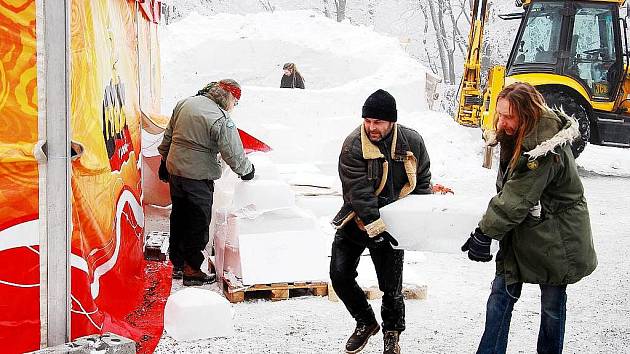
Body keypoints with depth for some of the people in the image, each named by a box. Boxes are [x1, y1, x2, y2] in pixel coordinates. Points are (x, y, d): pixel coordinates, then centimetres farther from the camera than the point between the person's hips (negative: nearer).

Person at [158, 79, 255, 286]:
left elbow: (168, 135, 15)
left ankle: (178, 265, 29)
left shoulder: (185, 104, 6)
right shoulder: (221, 119, -17)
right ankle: (192, 270, 10)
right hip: (198, 176, -8)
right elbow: (233, 154, -14)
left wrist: (165, 160, 26)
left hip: (175, 170, 8)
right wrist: (247, 170, 5)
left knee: (179, 218, 18)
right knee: (198, 223, 4)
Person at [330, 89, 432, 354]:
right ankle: (366, 322, 23)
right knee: (340, 276, -2)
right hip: (357, 220, 0)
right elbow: (359, 192, -23)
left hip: (392, 222, 0)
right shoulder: (353, 145, -18)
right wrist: (374, 226, -28)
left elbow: (422, 183, 5)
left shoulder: (412, 142, -8)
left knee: (391, 286, 2)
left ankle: (392, 333, 29)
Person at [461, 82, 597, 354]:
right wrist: (488, 229, 5)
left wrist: (485, 234, -24)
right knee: (500, 298, 3)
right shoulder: (516, 138, 2)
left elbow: (517, 199, -28)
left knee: (552, 305, 9)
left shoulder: (547, 149, -27)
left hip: (553, 240, -8)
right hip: (520, 233, 8)